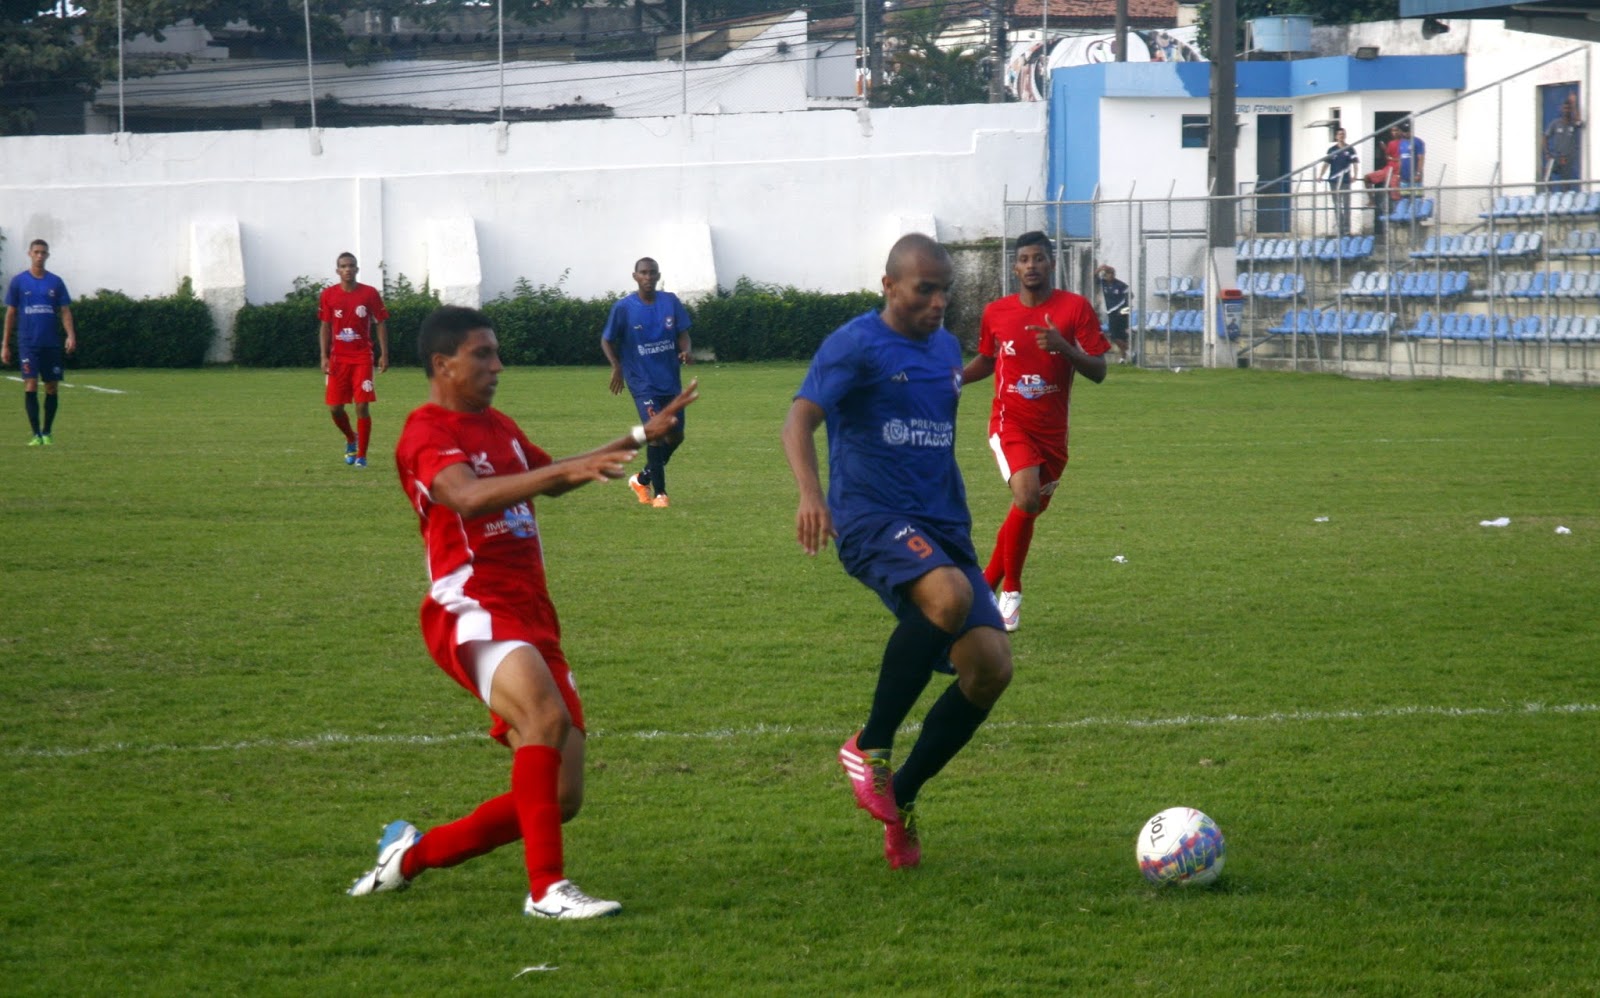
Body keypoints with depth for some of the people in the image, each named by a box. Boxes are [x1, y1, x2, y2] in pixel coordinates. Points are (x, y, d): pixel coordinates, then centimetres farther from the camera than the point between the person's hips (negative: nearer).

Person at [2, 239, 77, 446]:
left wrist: (71, 335, -11)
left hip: (51, 344, 2)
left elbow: (65, 311, 5)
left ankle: (47, 433, 16)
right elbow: (10, 314, 7)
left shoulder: (55, 282, 7)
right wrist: (5, 345, 4)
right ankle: (36, 435, -10)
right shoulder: (18, 281, 3)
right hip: (28, 343, -2)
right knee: (31, 386, -11)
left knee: (52, 388, 4)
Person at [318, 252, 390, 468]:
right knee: (335, 407, 2)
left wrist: (384, 355, -4)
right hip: (338, 359, 2)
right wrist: (324, 357, 1)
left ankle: (361, 456, -1)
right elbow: (325, 327, 8)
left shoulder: (370, 293, -2)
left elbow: (381, 324, 2)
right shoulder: (329, 295, 3)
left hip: (362, 358, -2)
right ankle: (351, 439, 32)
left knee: (362, 406, -8)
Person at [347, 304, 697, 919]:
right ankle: (546, 888, -34)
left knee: (562, 799, 3)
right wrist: (562, 470, -37)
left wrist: (640, 437, 38)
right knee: (547, 715, -36)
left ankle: (415, 853, 20)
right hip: (472, 611, -9)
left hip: (532, 618, 9)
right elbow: (467, 497, -27)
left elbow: (549, 480, 39)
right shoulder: (426, 434, -7)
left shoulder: (498, 427, 22)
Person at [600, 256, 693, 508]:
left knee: (676, 436, 9)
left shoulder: (671, 302, 1)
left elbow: (683, 333, 5)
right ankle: (660, 493, -8)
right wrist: (616, 367, -13)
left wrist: (686, 351, -17)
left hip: (671, 381, 5)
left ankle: (642, 479, 31)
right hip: (643, 382, -5)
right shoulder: (623, 308, -6)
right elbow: (607, 340, 2)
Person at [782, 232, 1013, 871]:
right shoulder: (855, 345, -6)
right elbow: (800, 420, -19)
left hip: (941, 524, 8)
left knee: (991, 666, -7)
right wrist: (810, 493, -37)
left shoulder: (946, 349, 17)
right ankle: (870, 747, -20)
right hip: (871, 518, -8)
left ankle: (899, 800, 8)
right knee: (949, 595, -37)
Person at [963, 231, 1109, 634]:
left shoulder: (1076, 308, -4)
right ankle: (1011, 589, -7)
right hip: (1010, 422, -2)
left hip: (1052, 429, 2)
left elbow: (1098, 371, -7)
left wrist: (1063, 346, -25)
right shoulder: (996, 312, 2)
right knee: (1027, 498, -23)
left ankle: (988, 582, 29)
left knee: (1032, 509, 8)